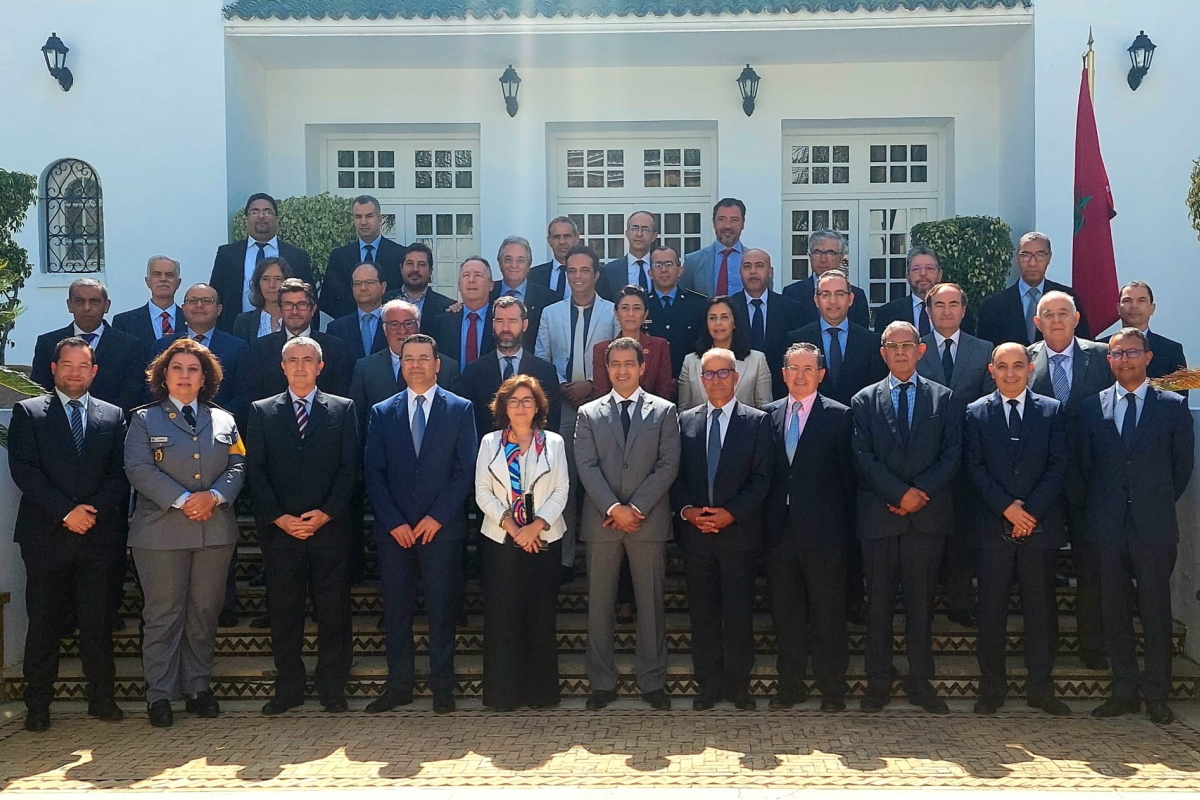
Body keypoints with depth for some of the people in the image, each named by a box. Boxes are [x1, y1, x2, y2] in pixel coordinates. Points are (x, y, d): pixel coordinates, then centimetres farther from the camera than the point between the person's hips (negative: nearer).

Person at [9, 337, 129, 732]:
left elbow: (121, 474, 7)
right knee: (44, 622, 4)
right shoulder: (28, 412, 7)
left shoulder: (114, 416, 12)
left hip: (99, 535, 1)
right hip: (46, 536, -1)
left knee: (98, 621, 3)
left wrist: (94, 511, -8)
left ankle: (102, 698, 13)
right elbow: (24, 470, -3)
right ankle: (37, 705, 13)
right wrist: (66, 511, -12)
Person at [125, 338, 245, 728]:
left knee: (205, 612, 8)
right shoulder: (144, 419, 5)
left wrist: (214, 496, -13)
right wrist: (182, 500, -16)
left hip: (216, 531, 3)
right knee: (162, 615, 1)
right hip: (161, 531, -3)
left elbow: (238, 466, 6)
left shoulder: (224, 420, 14)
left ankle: (198, 686, 19)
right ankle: (160, 694, 9)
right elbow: (139, 469, -7)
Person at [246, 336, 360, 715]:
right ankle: (288, 688, 17)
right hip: (279, 529, 1)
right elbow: (255, 471, 3)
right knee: (283, 612, 6)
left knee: (333, 611, 3)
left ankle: (332, 689, 14)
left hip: (330, 527, -1)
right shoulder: (262, 412, 10)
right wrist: (279, 517, -8)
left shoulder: (343, 410, 8)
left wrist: (327, 512, -10)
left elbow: (350, 467, 2)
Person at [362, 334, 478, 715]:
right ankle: (399, 685, 17)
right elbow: (372, 472, 4)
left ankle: (442, 687, 13)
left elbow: (465, 469, -2)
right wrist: (393, 522, -6)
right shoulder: (382, 412, 10)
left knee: (442, 609, 3)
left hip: (442, 527, -2)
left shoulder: (460, 409, 4)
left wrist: (437, 517, -10)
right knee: (396, 609, 6)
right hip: (394, 530, 2)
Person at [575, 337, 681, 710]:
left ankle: (652, 681, 15)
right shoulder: (588, 414, 9)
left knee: (651, 603, 4)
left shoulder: (664, 411, 6)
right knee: (599, 605, 5)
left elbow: (668, 465, -2)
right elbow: (587, 467, 0)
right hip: (601, 522, 1)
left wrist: (637, 508, -11)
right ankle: (602, 682, 15)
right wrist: (614, 508, -12)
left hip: (649, 521, -1)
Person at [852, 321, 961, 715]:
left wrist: (920, 491, -10)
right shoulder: (864, 401, 8)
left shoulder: (944, 399, 10)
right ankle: (878, 682, 11)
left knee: (922, 601, 6)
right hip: (879, 515, 0)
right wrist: (900, 493, -12)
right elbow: (863, 456, -2)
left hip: (927, 516, 1)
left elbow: (952, 454, 2)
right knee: (879, 601, 4)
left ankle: (921, 682, 14)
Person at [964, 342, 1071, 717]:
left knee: (1040, 608, 5)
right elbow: (974, 467, -1)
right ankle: (992, 688, 14)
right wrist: (1007, 507, -12)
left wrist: (1031, 509, -10)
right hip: (991, 526, 0)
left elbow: (1058, 465, 0)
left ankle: (1040, 688, 16)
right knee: (991, 610, 4)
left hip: (1040, 525, 1)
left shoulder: (1052, 410, 6)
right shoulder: (975, 413, 5)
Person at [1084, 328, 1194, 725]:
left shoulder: (1173, 406, 3)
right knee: (1115, 611, 7)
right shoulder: (1092, 406, 7)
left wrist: (1160, 501, 6)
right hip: (1108, 525, 2)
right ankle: (1124, 690, 17)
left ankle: (1156, 694, 15)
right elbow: (1085, 463, 10)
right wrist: (1100, 506, 5)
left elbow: (1184, 464, 7)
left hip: (1155, 526, -2)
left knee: (1156, 612, 4)